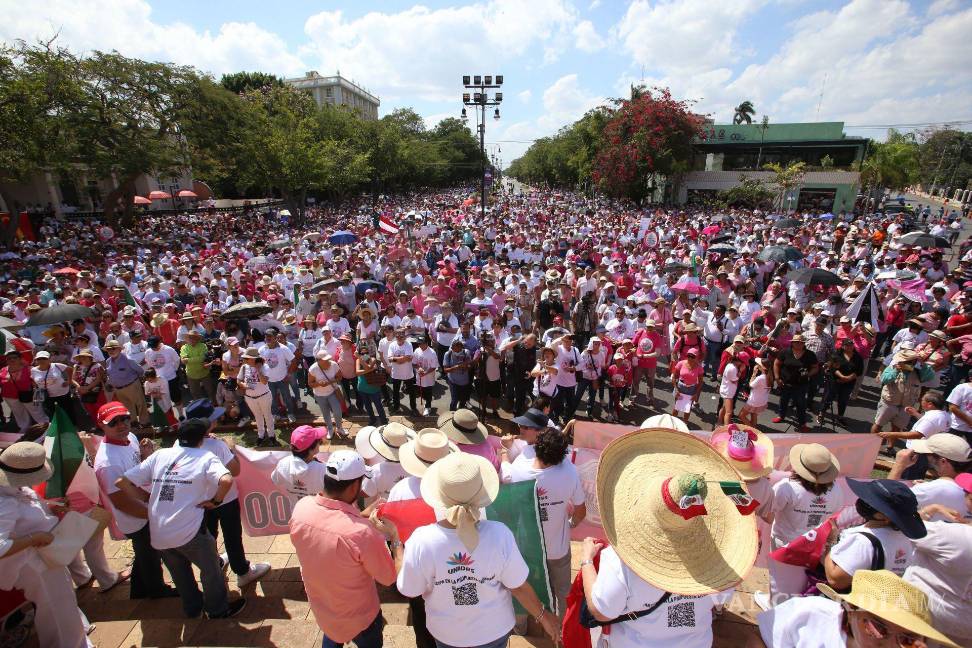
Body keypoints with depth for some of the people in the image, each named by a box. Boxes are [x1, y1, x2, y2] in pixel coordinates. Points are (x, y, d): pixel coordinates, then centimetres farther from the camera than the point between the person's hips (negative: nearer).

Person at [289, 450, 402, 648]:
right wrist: (395, 538, -11)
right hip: (358, 619, -4)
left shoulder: (301, 507, -23)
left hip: (320, 608, 4)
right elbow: (390, 577, -23)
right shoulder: (361, 532, -40)